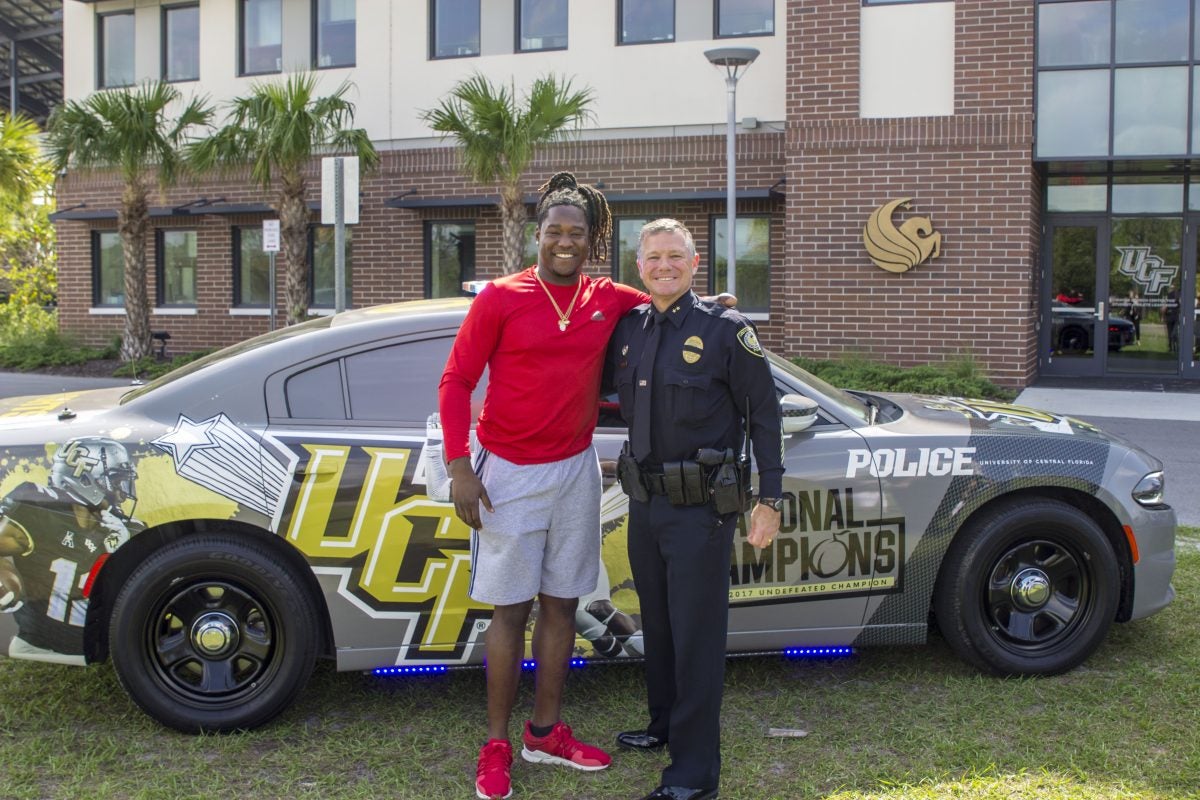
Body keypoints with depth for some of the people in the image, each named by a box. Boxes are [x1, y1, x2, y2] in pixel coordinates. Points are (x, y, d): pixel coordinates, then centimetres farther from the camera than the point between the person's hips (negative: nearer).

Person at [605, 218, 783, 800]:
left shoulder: (724, 330, -8)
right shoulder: (627, 329, 7)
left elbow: (764, 416, -5)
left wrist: (769, 500, -8)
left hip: (700, 508, -6)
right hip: (644, 502, 6)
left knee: (696, 635, -1)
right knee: (657, 623, 19)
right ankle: (664, 725, 39)